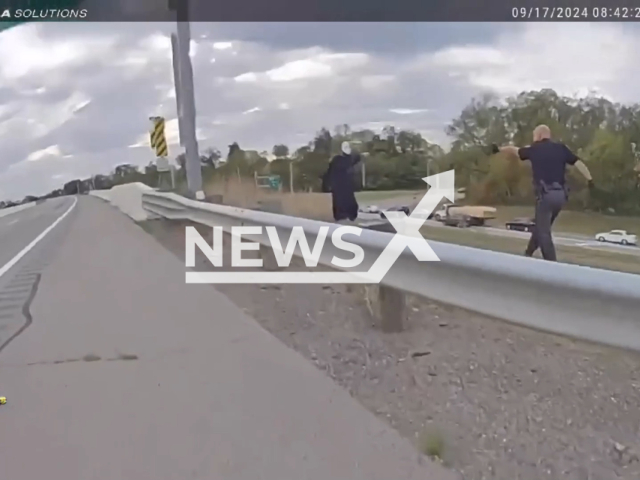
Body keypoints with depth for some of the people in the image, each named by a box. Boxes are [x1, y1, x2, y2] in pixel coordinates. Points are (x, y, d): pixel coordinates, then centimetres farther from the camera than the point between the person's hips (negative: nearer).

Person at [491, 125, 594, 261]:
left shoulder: (534, 149, 6)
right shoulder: (561, 148, 12)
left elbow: (514, 150, 22)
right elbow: (578, 163, 3)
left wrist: (499, 149, 39)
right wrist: (590, 180, 2)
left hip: (546, 194, -5)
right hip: (561, 194, 5)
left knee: (543, 231, 1)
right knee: (541, 226, 20)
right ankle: (528, 254, 33)